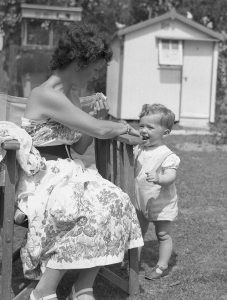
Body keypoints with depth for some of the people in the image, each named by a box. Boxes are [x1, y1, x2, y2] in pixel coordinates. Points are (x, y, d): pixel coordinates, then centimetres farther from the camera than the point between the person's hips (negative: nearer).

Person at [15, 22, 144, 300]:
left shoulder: (67, 96, 14)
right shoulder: (46, 95, -17)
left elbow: (79, 147, 17)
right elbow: (100, 131, -19)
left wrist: (97, 117, 2)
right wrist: (125, 127, 1)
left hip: (65, 172, 9)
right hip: (41, 177, -9)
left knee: (113, 201, -16)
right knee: (90, 211, -31)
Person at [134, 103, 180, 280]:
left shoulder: (167, 156, -22)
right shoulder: (138, 150, -1)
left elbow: (171, 176, -33)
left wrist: (158, 178, -53)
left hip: (162, 204, -6)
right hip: (140, 202, 7)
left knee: (163, 235, 7)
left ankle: (162, 266, 18)